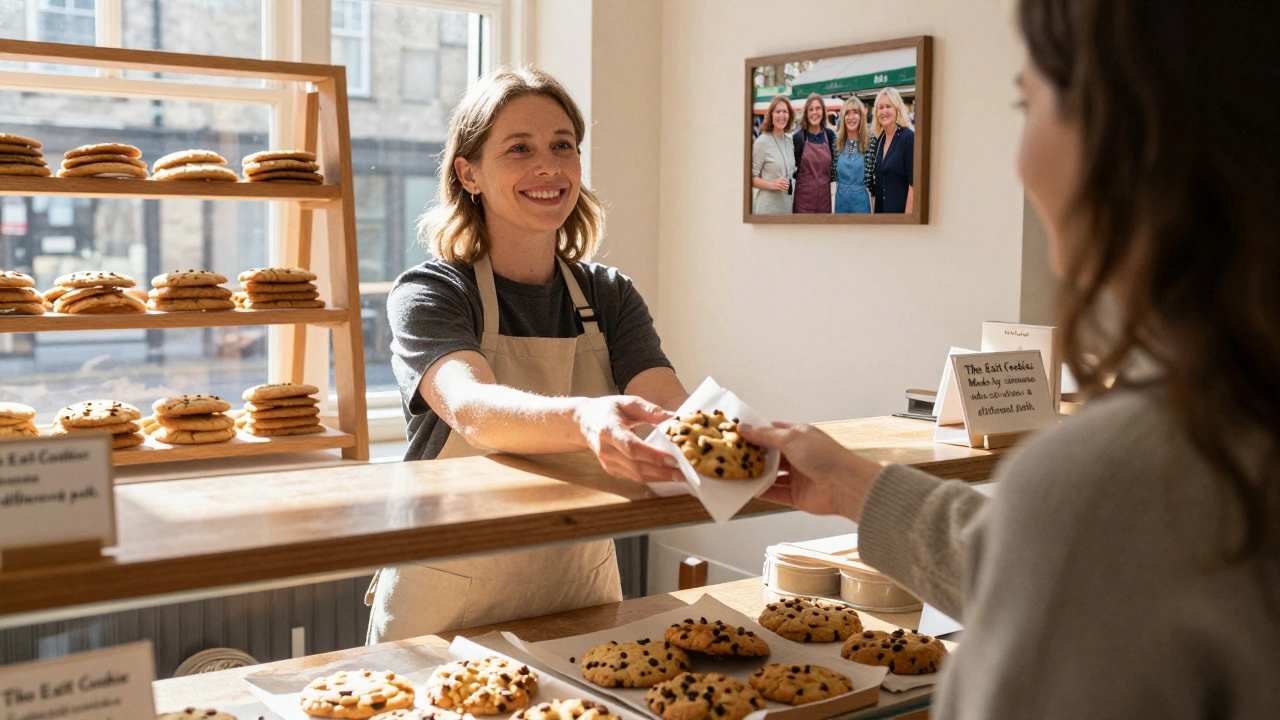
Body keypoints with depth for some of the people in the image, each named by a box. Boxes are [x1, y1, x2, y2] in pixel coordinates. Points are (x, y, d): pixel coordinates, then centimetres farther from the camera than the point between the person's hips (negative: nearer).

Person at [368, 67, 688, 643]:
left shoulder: (609, 297, 2)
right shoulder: (428, 293, -12)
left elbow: (670, 403, -14)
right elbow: (472, 409, -31)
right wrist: (586, 421, -51)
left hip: (580, 596, 4)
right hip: (450, 606, -3)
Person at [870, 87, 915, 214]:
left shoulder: (909, 137, -13)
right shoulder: (879, 139, 7)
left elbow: (913, 184, -17)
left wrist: (908, 214, -21)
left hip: (901, 208, -7)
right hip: (880, 207, 7)